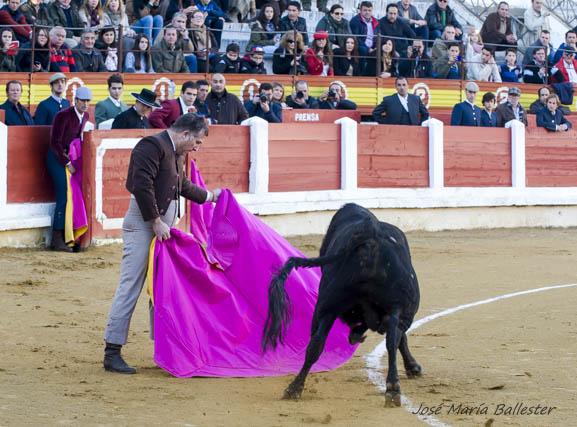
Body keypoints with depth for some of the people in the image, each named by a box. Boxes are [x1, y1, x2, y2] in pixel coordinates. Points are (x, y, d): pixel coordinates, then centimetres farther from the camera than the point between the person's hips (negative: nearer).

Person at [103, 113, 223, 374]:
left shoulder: (176, 154, 17)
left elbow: (183, 185, 35)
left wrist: (209, 196, 46)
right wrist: (156, 222, -21)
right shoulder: (153, 146, -14)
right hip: (142, 224, -10)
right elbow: (142, 186, -23)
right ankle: (112, 353, -7)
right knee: (130, 286, -9)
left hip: (163, 226, 10)